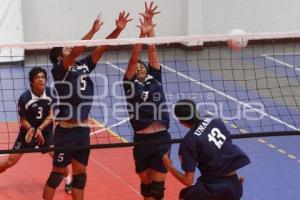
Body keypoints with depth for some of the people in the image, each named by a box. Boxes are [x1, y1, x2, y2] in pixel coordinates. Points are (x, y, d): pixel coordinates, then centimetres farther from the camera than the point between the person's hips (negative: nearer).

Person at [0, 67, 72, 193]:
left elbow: (51, 115, -13)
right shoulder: (24, 98, -20)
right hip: (28, 131, -1)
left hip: (46, 131, 1)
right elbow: (23, 120, -9)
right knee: (11, 160, -2)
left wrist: (40, 129, -26)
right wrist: (31, 129, -30)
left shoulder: (51, 93, -16)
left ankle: (68, 182, 9)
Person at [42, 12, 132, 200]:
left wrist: (118, 29, -10)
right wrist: (93, 31, -34)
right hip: (66, 130, -6)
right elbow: (75, 52, -27)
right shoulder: (59, 70, -11)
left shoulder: (84, 65, 7)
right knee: (57, 174, 2)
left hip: (83, 130, 6)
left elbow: (102, 48, 3)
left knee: (80, 175, 12)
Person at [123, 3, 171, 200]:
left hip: (162, 139, 1)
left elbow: (152, 50, 3)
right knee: (146, 184, 12)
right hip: (142, 141, -1)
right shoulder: (130, 84, 4)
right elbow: (133, 58, -9)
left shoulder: (155, 79, 10)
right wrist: (142, 34, -20)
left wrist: (150, 29, -7)